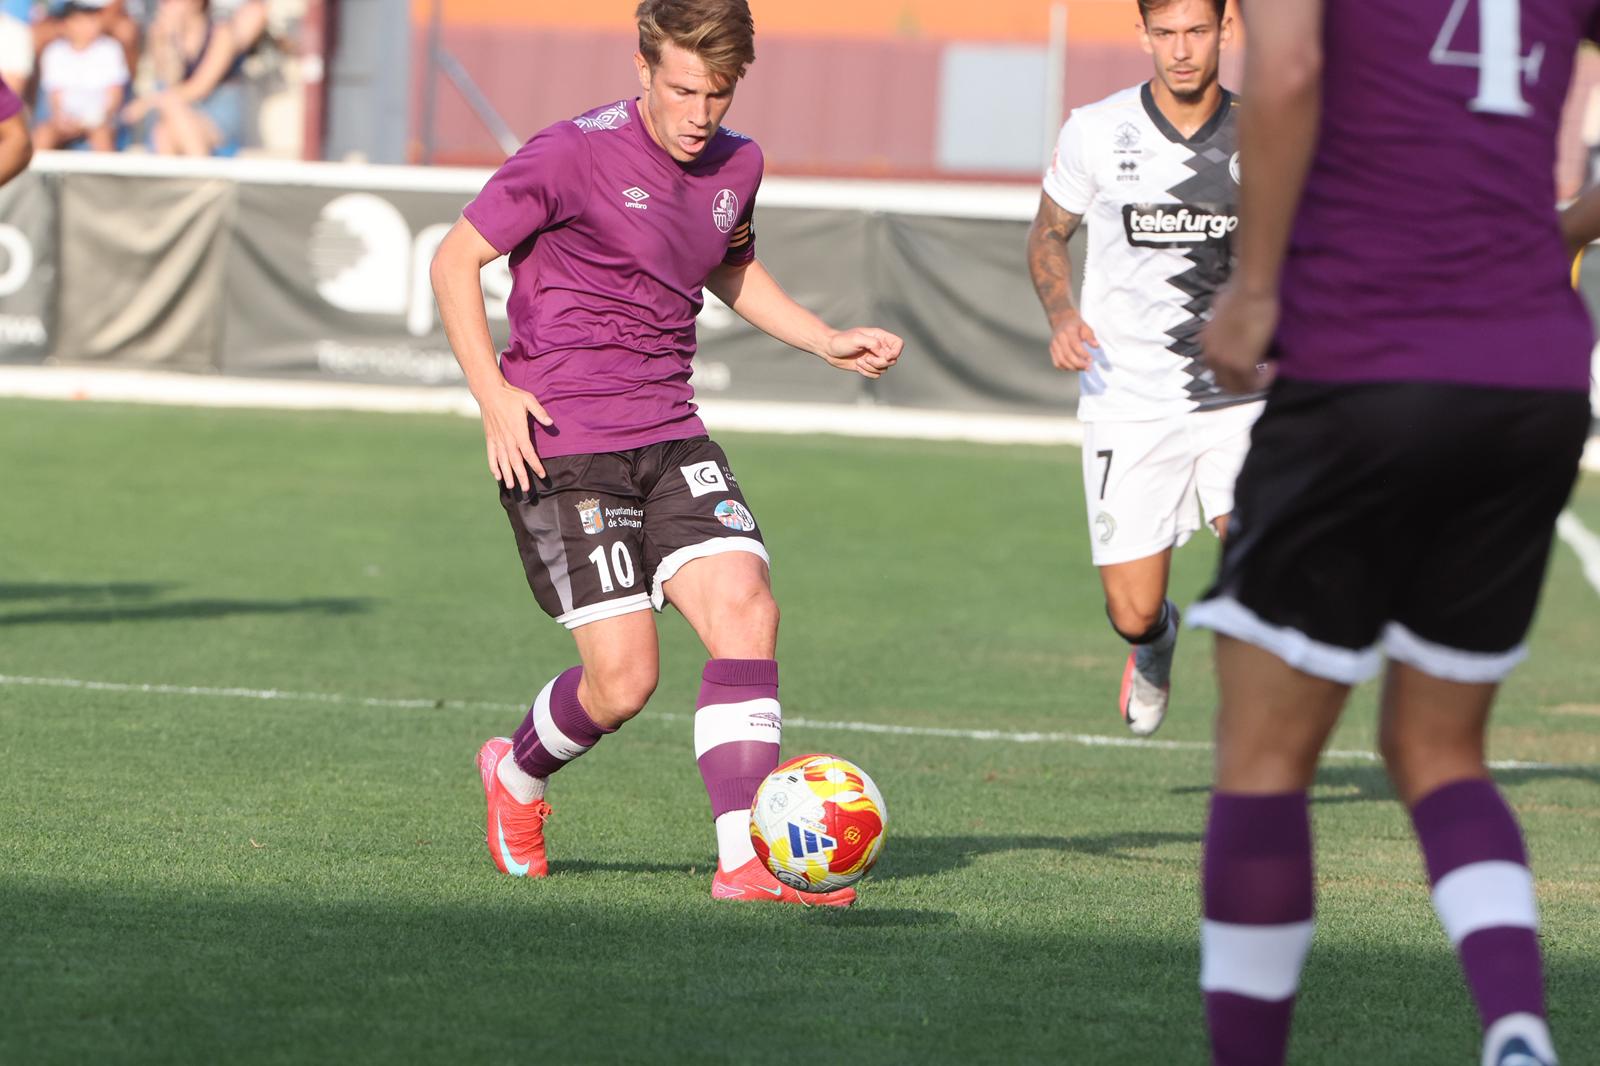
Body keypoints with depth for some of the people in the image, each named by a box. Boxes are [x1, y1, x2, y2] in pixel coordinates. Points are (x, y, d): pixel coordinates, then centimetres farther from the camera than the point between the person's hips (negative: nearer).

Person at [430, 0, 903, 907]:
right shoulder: (575, 156, -12)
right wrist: (494, 395, -14)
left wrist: (826, 342, 18)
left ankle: (747, 859, -17)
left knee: (746, 607, -16)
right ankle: (518, 774, 24)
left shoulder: (737, 167, 8)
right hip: (562, 445, -6)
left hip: (671, 438, 6)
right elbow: (456, 262, -4)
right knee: (624, 677, -10)